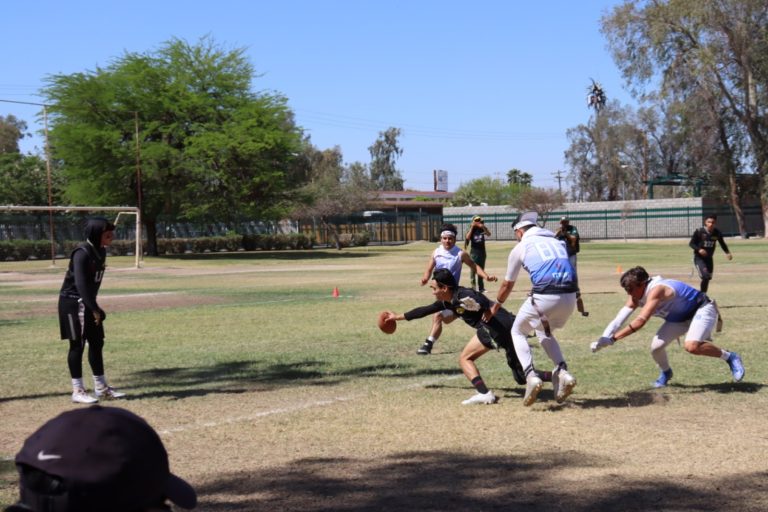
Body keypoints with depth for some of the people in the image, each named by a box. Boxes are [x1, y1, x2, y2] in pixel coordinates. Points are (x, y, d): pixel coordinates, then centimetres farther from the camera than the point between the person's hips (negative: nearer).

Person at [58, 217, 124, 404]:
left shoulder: (101, 251, 6)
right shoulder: (82, 253, -21)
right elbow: (81, 284, -27)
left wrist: (94, 306, 10)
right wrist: (94, 309, -29)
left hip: (88, 303, 9)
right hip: (73, 302, -9)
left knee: (97, 343, 12)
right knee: (78, 345, -4)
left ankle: (101, 388, 22)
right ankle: (77, 391, 3)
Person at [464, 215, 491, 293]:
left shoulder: (482, 229, 5)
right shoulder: (471, 230, -2)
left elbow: (489, 234, -11)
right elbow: (467, 237, -21)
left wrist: (483, 226, -20)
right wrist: (472, 227, -19)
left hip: (482, 252, 4)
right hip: (474, 252, -4)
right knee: (473, 269, -8)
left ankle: (481, 288, 16)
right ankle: (472, 287, -7)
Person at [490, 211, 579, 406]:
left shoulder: (520, 247, 12)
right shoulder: (557, 242, 23)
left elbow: (507, 284, 21)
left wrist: (496, 306, 37)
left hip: (544, 298, -5)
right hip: (570, 297, 5)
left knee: (518, 332, 19)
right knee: (545, 332, 30)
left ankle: (531, 376, -1)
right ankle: (562, 372, 9)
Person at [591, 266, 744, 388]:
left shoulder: (656, 291, -35)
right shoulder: (635, 297, -9)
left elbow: (640, 321, -44)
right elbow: (618, 320, -16)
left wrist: (612, 339, -45)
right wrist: (603, 339, -33)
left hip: (701, 309, -8)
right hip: (679, 317, 8)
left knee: (692, 346, -32)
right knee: (656, 347, -6)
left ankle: (729, 357, -9)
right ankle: (666, 373, 25)